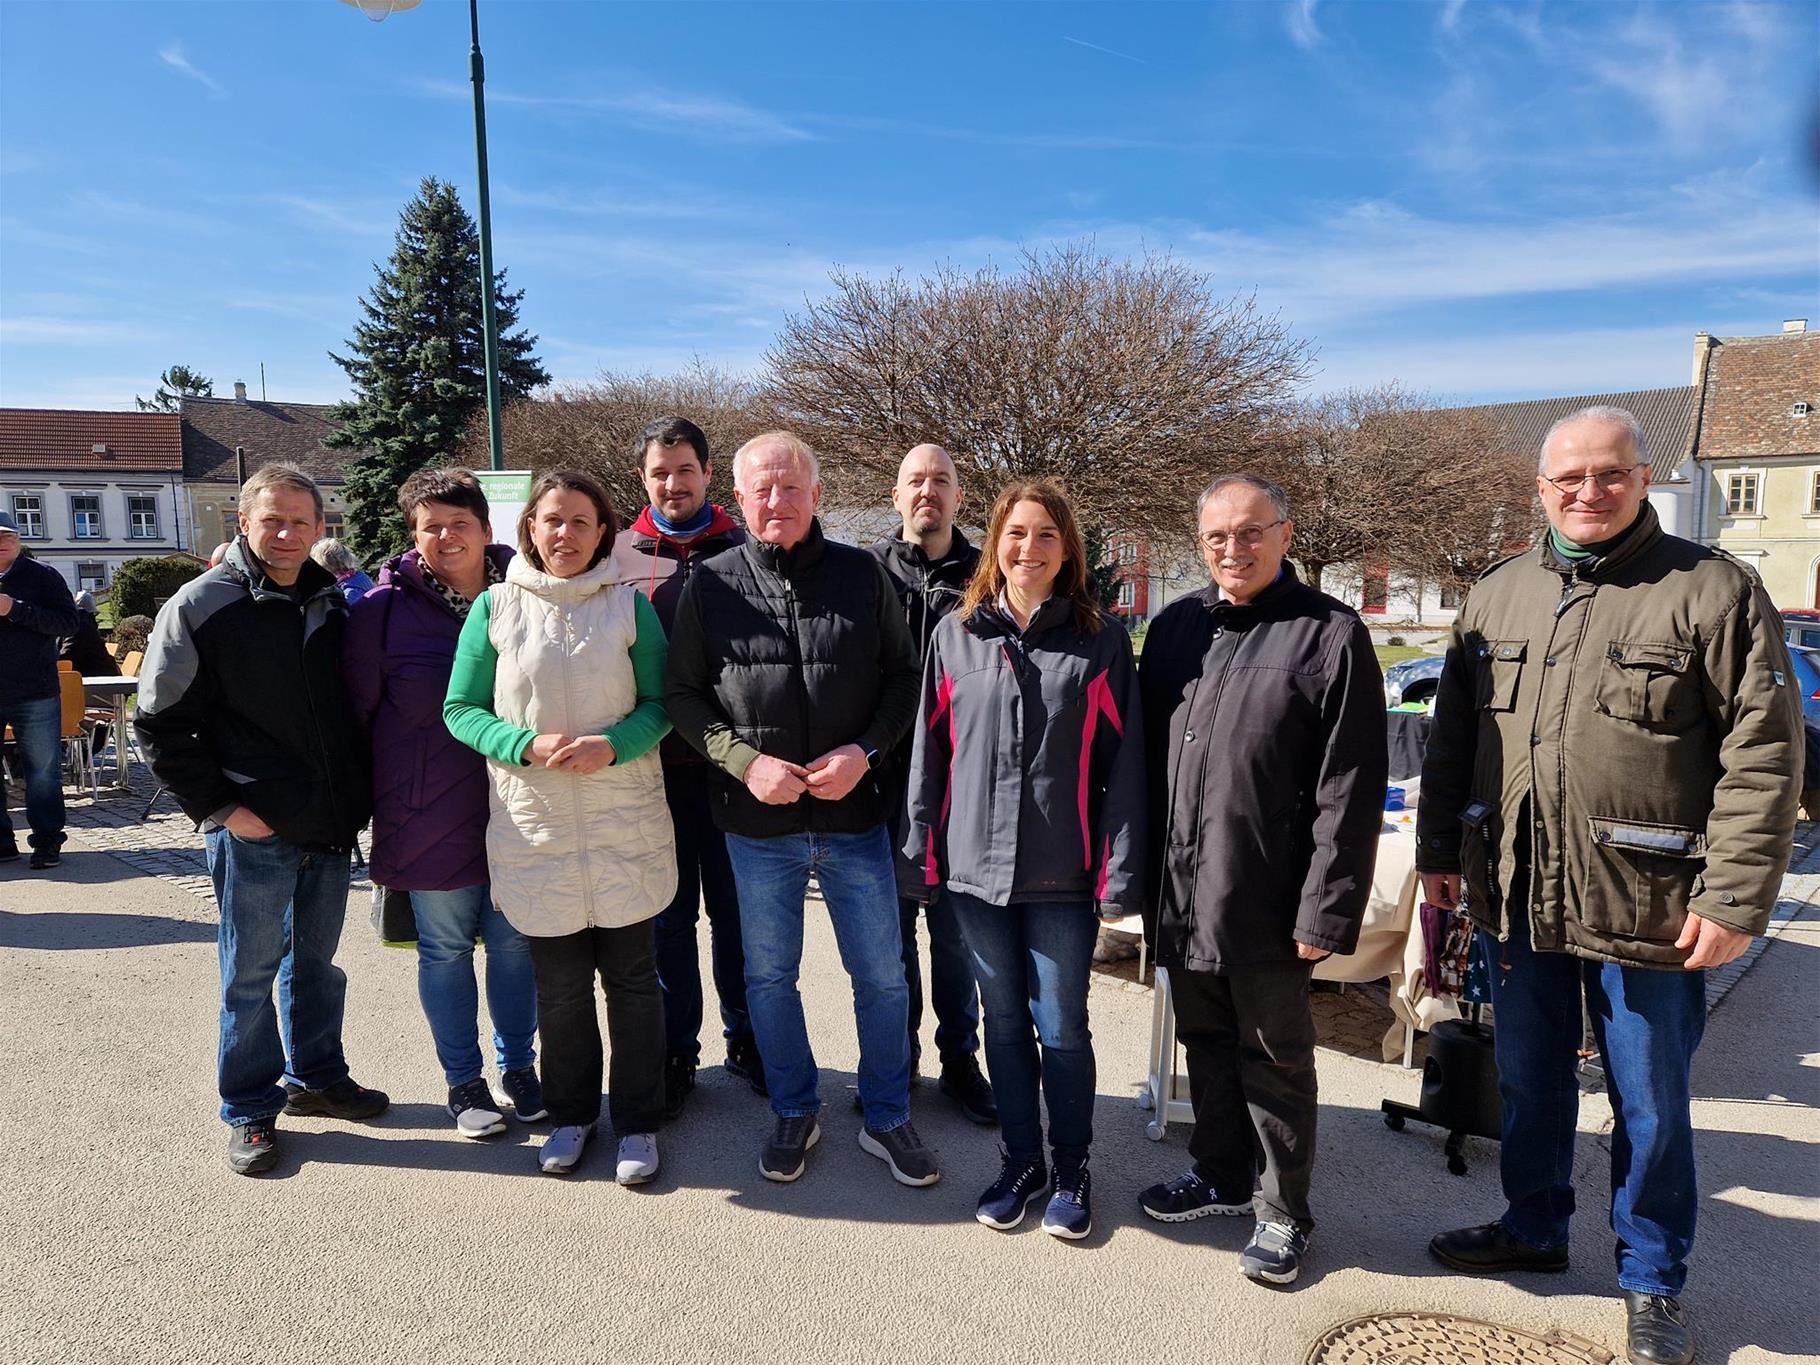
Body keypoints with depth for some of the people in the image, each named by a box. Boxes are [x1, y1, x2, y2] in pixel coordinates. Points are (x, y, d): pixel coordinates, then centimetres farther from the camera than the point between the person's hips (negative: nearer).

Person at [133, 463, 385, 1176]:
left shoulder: (330, 602, 7)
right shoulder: (201, 605, -8)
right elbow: (160, 724, -7)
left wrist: (357, 793, 8)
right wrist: (220, 806, -12)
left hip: (330, 825, 5)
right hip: (254, 831, -5)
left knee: (317, 961, 18)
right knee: (251, 973, 7)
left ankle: (317, 1078, 34)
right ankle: (249, 1111, 22)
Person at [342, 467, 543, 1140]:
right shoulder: (383, 608, -4)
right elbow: (359, 712, 2)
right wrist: (377, 804, 4)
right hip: (428, 813, -1)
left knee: (515, 941, 11)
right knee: (446, 948, 11)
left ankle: (517, 1067, 30)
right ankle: (463, 1081, 28)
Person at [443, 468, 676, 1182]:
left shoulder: (629, 605, 1)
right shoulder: (495, 607, 2)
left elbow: (661, 701, 2)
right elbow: (461, 709, 2)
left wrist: (615, 745, -17)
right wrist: (528, 745, -15)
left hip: (625, 826, 0)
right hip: (535, 827, 1)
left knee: (631, 976, 7)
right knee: (559, 983, 11)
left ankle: (638, 1122, 23)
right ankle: (571, 1112, 32)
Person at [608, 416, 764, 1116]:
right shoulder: (619, 555, 5)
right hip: (651, 767, 1)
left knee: (735, 908, 11)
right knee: (668, 912, 11)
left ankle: (746, 1039, 28)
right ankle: (675, 1051, 26)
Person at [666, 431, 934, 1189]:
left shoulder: (861, 574, -1)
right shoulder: (710, 584, -1)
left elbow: (903, 675, 4)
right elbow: (683, 694, 1)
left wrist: (865, 751, -12)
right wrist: (744, 760, -14)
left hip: (855, 813, 0)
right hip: (757, 821, 1)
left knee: (881, 976, 10)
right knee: (769, 977, 15)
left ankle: (887, 1118, 31)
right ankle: (794, 1112, 37)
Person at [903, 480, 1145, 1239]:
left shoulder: (1100, 641, -2)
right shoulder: (956, 634, 4)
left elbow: (1122, 764, -5)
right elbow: (930, 748, 6)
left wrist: (1120, 873, -9)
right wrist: (924, 848, 4)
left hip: (1062, 874, -2)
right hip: (976, 866, 2)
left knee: (1061, 1028, 8)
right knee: (1004, 1023, 15)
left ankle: (1071, 1169, 29)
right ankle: (1020, 1161, 33)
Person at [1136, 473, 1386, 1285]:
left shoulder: (1330, 634, -9)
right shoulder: (1174, 627, 8)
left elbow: (1351, 790, -12)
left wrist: (1326, 910, -16)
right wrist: (1141, 874, 8)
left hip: (1265, 904, -5)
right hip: (1179, 897, 5)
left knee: (1274, 1059, 11)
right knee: (1206, 1045, 20)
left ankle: (1282, 1210, 29)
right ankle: (1220, 1174, 40)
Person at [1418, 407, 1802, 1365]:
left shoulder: (1712, 590, -7)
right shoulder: (1496, 596, 7)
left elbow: (1763, 753, -10)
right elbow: (1452, 736, 12)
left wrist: (1735, 896, -14)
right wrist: (1438, 848, 10)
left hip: (1648, 908, -4)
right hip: (1515, 899, 4)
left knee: (1650, 1106, 13)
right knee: (1528, 1084, 20)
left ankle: (1652, 1280, 34)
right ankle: (1532, 1228, 41)